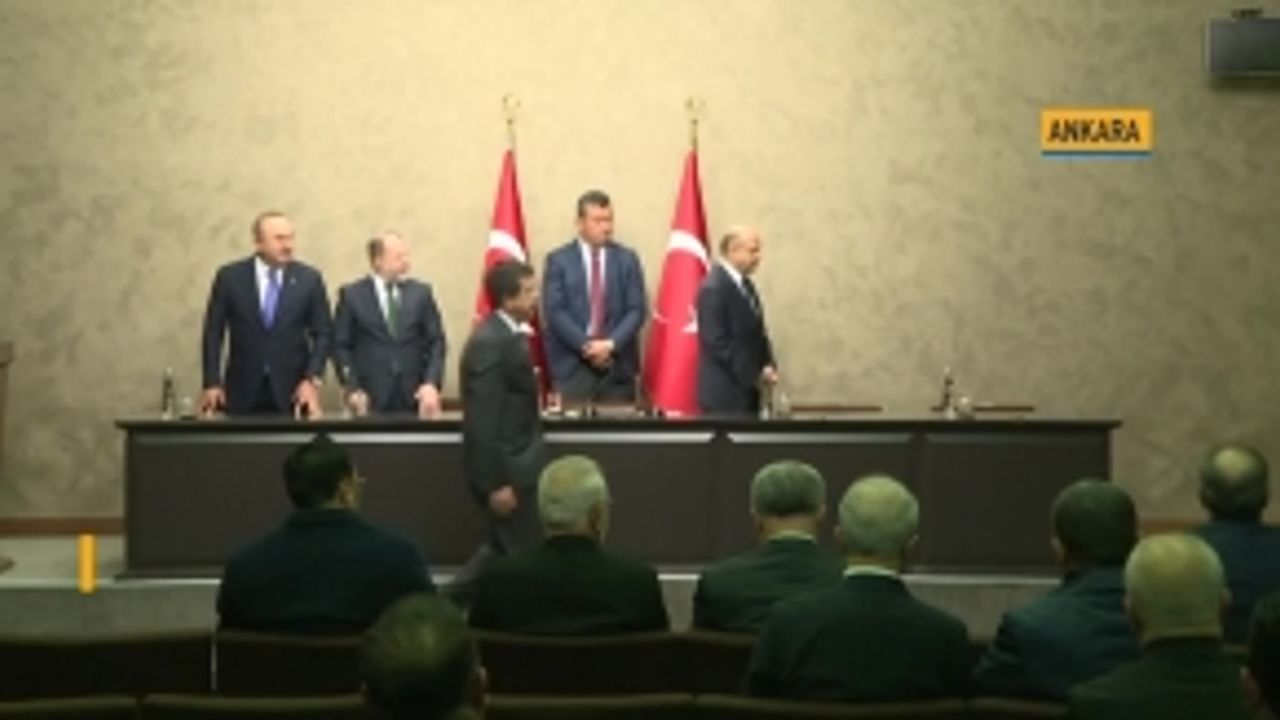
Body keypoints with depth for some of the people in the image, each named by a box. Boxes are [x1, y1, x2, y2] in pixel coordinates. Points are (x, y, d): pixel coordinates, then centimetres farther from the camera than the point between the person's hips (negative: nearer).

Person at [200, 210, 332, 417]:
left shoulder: (309, 279, 2)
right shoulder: (230, 277, 1)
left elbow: (323, 333, 4)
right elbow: (213, 332, 3)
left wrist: (313, 380, -8)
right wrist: (212, 384, -3)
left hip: (293, 392, 0)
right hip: (243, 392, 0)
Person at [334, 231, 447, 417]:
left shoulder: (421, 293, 10)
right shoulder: (352, 295, 4)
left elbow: (436, 342, 8)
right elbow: (341, 346, 4)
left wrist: (432, 383, -6)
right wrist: (352, 389, -7)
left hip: (414, 397, 2)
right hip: (371, 400, -2)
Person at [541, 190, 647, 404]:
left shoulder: (627, 259, 10)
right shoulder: (558, 260, 4)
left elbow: (636, 310, 3)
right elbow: (554, 312, -4)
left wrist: (611, 345, -12)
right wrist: (586, 346, -14)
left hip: (618, 366, 2)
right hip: (572, 366, -2)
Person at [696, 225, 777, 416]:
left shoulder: (745, 285, 14)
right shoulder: (713, 288, -16)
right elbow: (717, 342, -20)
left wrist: (767, 367, 2)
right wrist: (754, 375, -16)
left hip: (747, 388, 9)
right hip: (725, 392, -9)